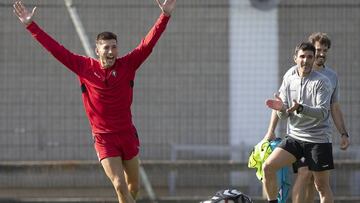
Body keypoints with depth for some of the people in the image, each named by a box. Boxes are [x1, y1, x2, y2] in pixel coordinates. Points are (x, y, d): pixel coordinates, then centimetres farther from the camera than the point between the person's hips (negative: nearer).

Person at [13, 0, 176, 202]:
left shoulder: (127, 65, -3)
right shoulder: (85, 67, -4)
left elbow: (148, 43, -10)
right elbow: (56, 49, -3)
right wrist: (31, 25, -5)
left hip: (128, 134, 2)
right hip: (103, 138, -2)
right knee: (120, 186, -13)